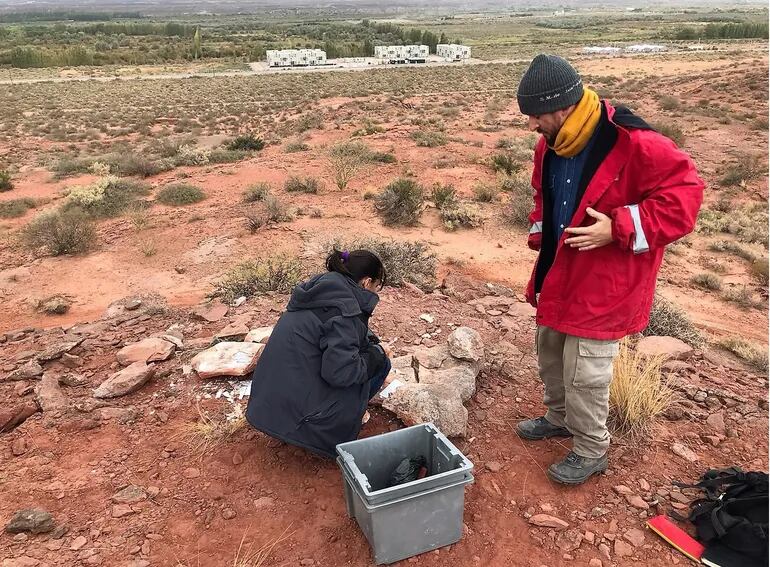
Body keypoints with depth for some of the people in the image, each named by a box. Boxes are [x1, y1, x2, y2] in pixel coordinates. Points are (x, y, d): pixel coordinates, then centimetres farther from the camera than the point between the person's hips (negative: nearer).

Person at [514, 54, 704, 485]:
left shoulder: (633, 143, -24)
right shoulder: (551, 145, 1)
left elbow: (684, 194, -20)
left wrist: (618, 229, -27)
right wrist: (541, 237, 6)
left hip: (603, 284, -8)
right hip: (560, 273, 8)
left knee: (584, 372, 1)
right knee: (552, 355, 22)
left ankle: (592, 451, 25)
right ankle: (560, 417, 47)